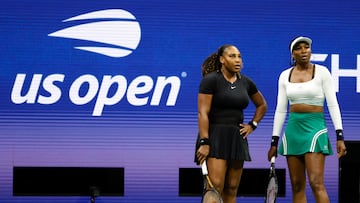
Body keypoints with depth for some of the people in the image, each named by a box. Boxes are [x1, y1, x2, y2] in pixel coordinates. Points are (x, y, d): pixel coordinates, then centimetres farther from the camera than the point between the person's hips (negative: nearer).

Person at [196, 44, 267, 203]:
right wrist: (204, 142, -20)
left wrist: (252, 125, 12)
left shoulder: (245, 82, 10)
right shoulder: (210, 80, -7)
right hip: (215, 136, -6)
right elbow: (203, 113, -13)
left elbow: (262, 105, 26)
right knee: (216, 186, -17)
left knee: (231, 189, 4)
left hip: (237, 137, 6)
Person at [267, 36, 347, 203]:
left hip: (315, 126, -4)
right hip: (293, 128, 4)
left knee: (316, 183, -15)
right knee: (297, 186, 4)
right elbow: (280, 110, 12)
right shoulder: (285, 75, 9)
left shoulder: (322, 72, -1)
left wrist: (339, 136, -11)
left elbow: (333, 105, -4)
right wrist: (274, 142, 9)